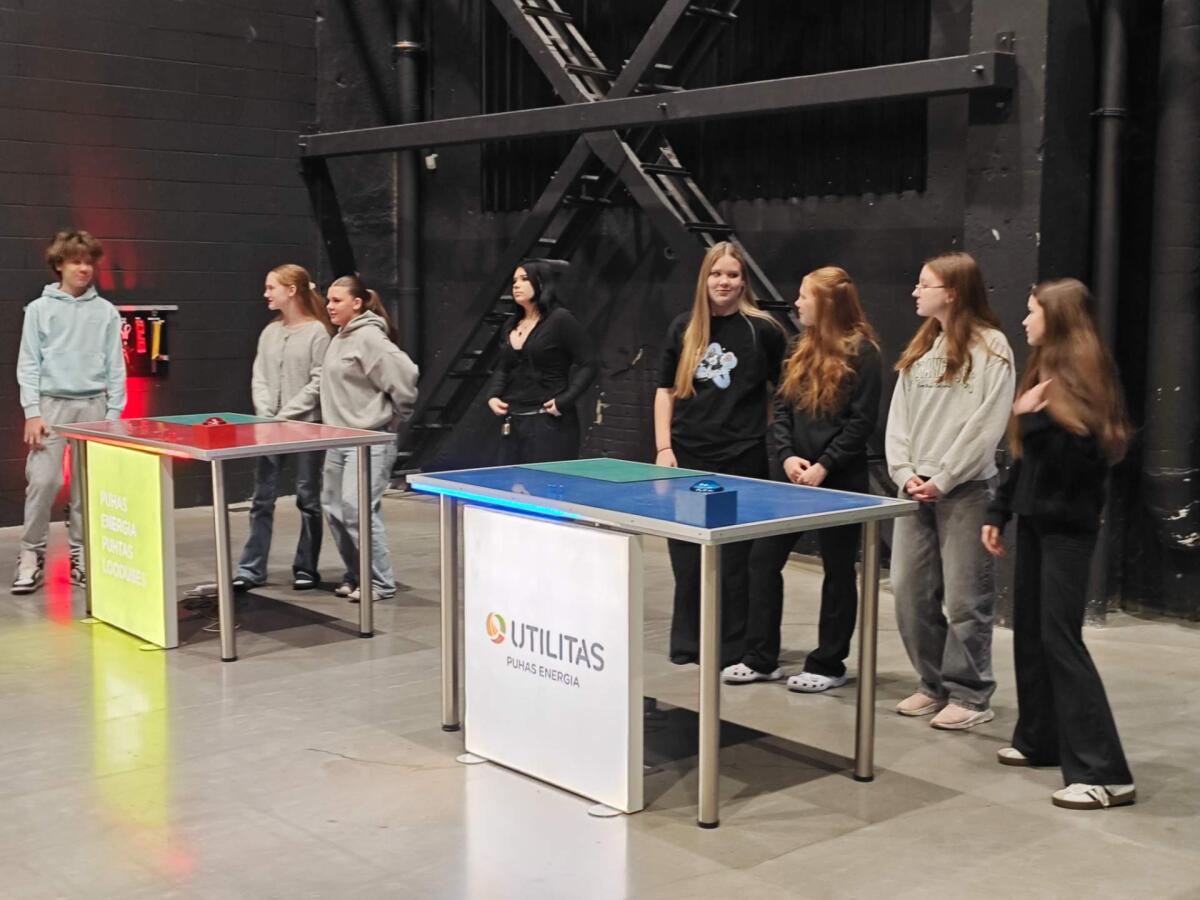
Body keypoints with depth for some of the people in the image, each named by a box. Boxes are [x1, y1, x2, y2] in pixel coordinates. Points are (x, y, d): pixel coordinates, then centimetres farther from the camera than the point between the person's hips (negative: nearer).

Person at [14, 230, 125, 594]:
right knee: (43, 481, -9)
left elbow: (115, 367, 7)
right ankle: (32, 554, 4)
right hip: (52, 404, -2)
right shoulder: (39, 309, 3)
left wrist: (114, 413, 1)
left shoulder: (106, 312, 7)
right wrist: (32, 413, -8)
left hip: (93, 406, 2)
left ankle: (81, 555, 14)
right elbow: (28, 365, 1)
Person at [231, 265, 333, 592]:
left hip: (306, 426, -5)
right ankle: (252, 568, 11)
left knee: (308, 499, 4)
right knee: (261, 499, 6)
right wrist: (266, 415, -8)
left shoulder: (317, 331, -7)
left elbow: (318, 384, -12)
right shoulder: (269, 333, 11)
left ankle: (306, 568, 13)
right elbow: (259, 379, 8)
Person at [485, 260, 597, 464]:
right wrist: (492, 395, 7)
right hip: (512, 423, 7)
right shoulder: (510, 326, 15)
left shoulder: (561, 320, -6)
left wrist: (564, 400, -16)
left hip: (550, 423, -7)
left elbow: (587, 365, -8)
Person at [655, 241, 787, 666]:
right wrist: (663, 448, 3)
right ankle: (686, 644, 22)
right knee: (687, 557, 9)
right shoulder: (684, 328, 7)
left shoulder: (762, 329, -3)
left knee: (733, 559, 3)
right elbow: (666, 390, 10)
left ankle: (732, 650, 15)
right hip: (687, 457, 3)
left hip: (740, 461, -3)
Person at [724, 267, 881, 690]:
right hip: (794, 477, 7)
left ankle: (828, 665, 16)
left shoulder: (861, 352, -9)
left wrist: (824, 466, -18)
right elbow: (781, 409, 10)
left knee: (837, 570, 5)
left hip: (840, 481, -7)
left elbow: (862, 421, -14)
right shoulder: (802, 350, 12)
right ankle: (761, 658, 15)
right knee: (763, 558, 5)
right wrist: (786, 456, -7)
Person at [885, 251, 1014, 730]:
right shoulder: (919, 349, 14)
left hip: (965, 490, -7)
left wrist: (943, 479, -14)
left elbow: (987, 424, -12)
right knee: (909, 591, 7)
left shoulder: (990, 347, -6)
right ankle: (934, 685, 21)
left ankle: (970, 695, 8)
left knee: (965, 596, -3)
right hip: (916, 489, 7)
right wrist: (905, 474, -2)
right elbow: (899, 417, 12)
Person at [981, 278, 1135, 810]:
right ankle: (1040, 739, 26)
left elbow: (1077, 458, -21)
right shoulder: (1044, 370, 11)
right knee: (1029, 631, 13)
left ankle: (1104, 773, -7)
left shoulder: (1082, 373, -14)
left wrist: (1034, 417, -22)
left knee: (1060, 637, -10)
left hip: (1067, 526, -9)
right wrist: (999, 512, 17)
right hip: (1035, 520, 9)